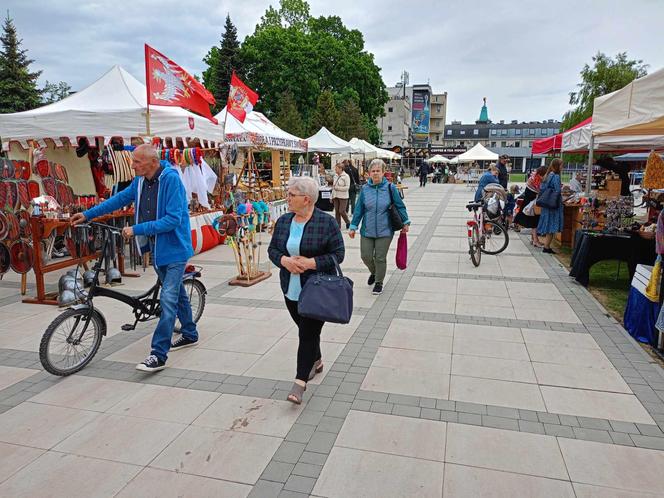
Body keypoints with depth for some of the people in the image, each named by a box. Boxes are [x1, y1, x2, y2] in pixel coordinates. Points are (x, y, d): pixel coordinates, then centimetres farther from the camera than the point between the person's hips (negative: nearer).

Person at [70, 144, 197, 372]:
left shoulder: (171, 179, -22)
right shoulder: (140, 180, 2)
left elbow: (173, 219, -26)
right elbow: (120, 199, 15)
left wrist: (137, 229, -25)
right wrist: (87, 214, 12)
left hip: (174, 247, -8)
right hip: (156, 245, 8)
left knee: (168, 298, -10)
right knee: (176, 292, 19)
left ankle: (159, 355, -6)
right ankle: (190, 334, 36)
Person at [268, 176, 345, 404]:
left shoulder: (327, 222, -12)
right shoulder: (283, 221, 5)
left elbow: (338, 254, -11)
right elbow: (272, 249, 8)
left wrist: (311, 263, -22)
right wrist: (284, 261, -13)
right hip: (291, 289, 6)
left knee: (308, 333, -6)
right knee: (306, 329, 18)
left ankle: (300, 382, 0)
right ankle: (316, 361, 41)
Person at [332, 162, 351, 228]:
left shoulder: (346, 176, -7)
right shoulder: (335, 176, 12)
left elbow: (347, 187, -12)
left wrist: (337, 188, -16)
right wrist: (332, 196, 15)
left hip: (343, 196, -6)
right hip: (336, 196, 6)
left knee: (341, 211, -8)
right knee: (336, 211, 4)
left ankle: (348, 222, 16)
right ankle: (338, 225, 12)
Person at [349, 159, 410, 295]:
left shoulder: (390, 188, -5)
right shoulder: (365, 189, 0)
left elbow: (400, 206, 3)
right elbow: (359, 209, 4)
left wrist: (405, 222, 2)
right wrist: (353, 227, 4)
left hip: (384, 231, -2)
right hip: (367, 230, 2)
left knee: (380, 258, 3)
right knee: (366, 256, 6)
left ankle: (379, 282, 24)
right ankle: (374, 272, 39)